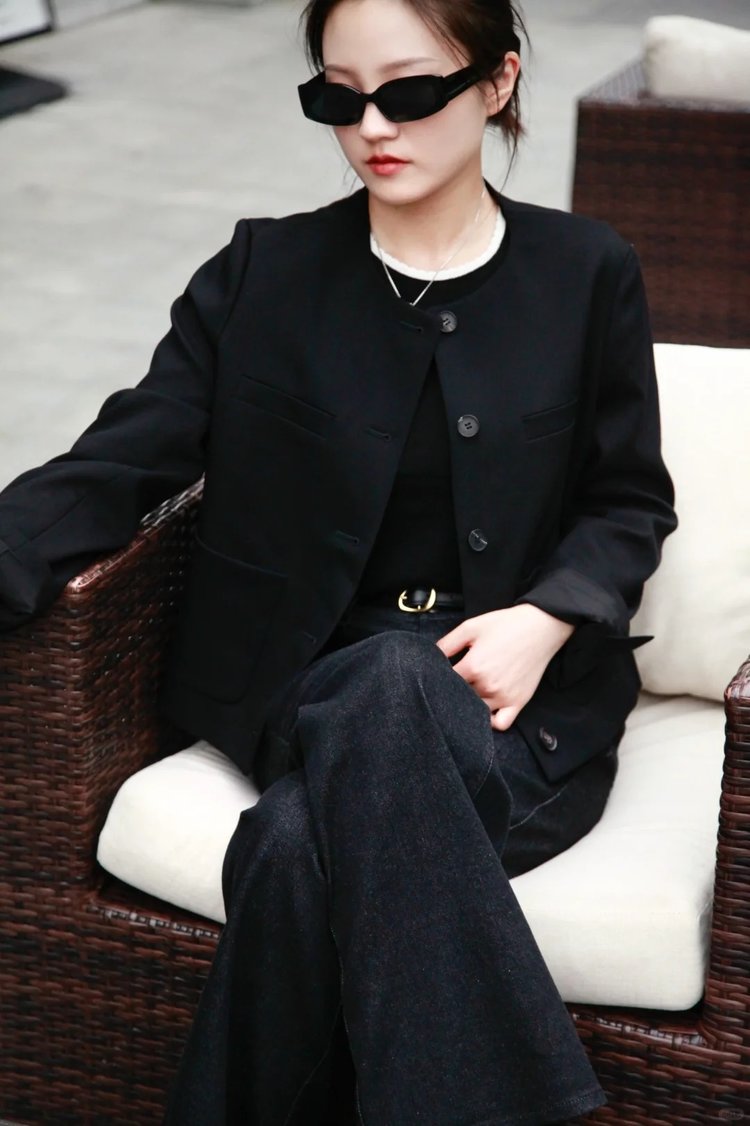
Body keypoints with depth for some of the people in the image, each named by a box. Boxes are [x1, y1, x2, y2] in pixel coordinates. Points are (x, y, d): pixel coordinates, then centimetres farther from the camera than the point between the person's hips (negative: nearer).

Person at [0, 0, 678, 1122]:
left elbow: (631, 499, 10)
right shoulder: (263, 273, 5)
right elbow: (121, 460, -4)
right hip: (308, 679, 1)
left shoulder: (586, 275, 5)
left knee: (300, 844, -33)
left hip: (515, 687, -1)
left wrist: (546, 620, -11)